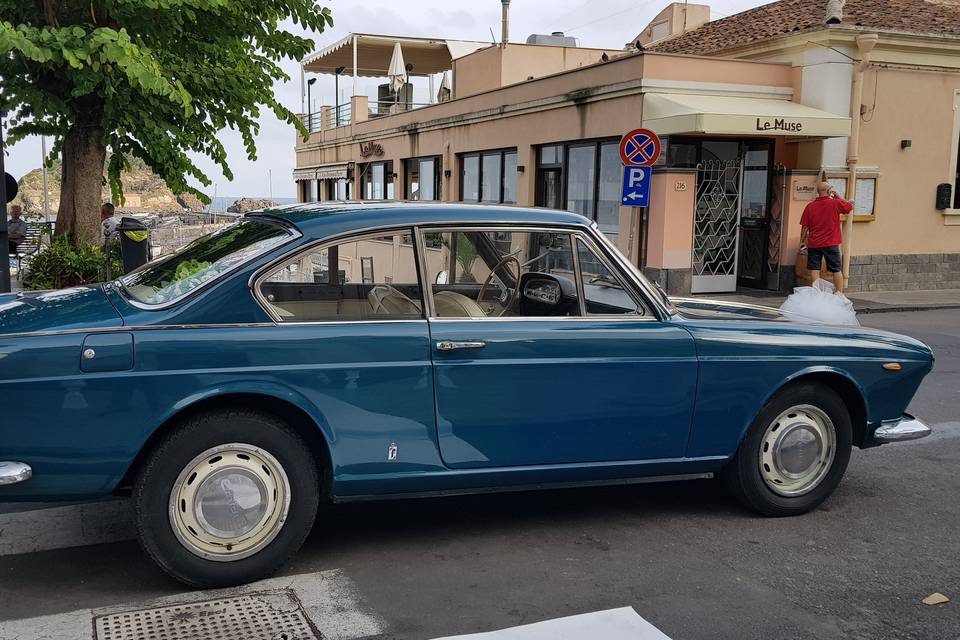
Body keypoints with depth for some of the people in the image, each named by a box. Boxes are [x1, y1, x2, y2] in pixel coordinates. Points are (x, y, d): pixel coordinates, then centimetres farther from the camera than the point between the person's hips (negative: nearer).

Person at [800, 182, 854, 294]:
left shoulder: (810, 206, -1)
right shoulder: (836, 203, -8)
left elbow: (804, 227, 1)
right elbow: (851, 206, 10)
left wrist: (802, 242, 11)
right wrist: (838, 196, 16)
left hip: (813, 244, 2)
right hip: (831, 244, -2)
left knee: (814, 269, 4)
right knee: (837, 270, 7)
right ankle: (839, 293, 9)